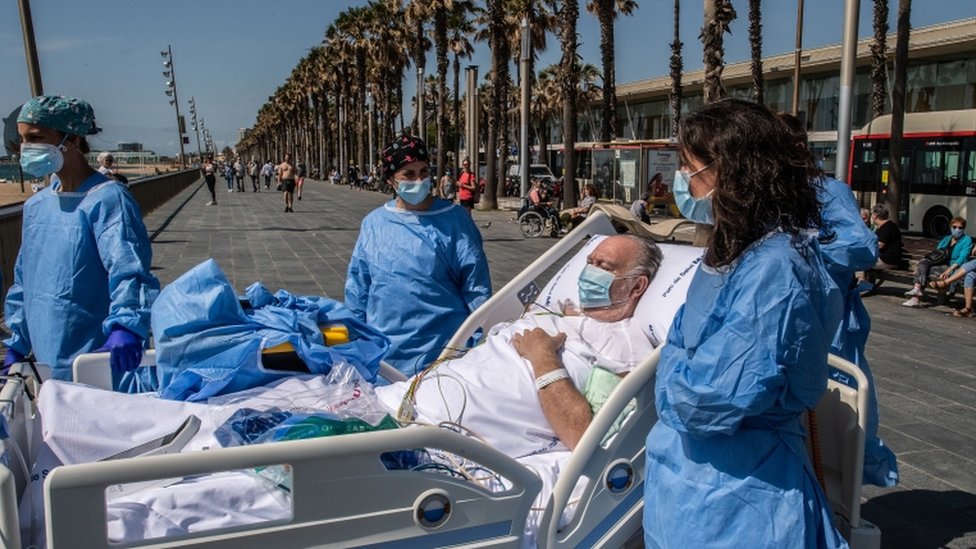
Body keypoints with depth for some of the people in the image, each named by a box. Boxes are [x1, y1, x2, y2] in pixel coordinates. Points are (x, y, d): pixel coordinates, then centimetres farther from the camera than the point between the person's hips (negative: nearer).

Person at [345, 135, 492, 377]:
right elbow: (358, 287, 11)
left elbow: (476, 286, -4)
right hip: (384, 352, 3)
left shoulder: (454, 220, -4)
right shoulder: (373, 223, 5)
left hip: (443, 350, -3)